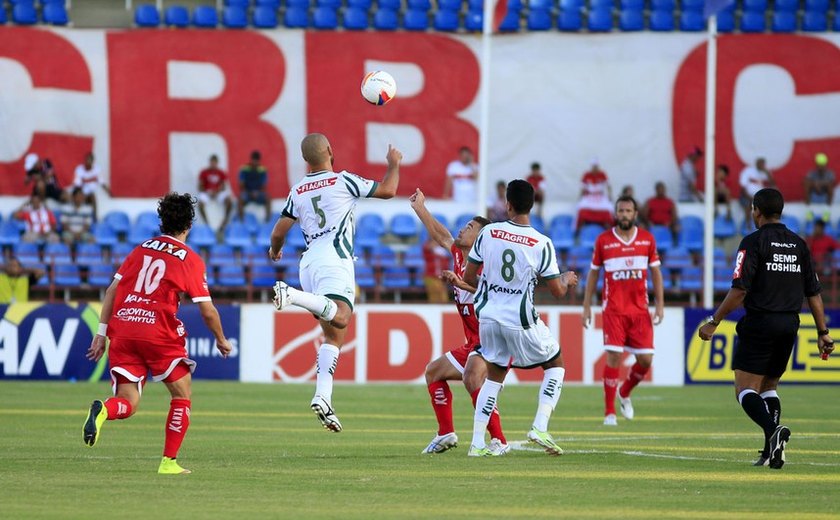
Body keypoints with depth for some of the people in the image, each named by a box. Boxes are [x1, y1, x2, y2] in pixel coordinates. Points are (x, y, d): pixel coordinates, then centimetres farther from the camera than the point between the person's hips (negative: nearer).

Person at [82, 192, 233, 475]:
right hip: (158, 333, -4)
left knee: (127, 404, 7)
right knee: (182, 395, 14)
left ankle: (103, 410, -28)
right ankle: (169, 461, 8)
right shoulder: (191, 260, 4)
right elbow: (208, 311, 3)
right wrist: (221, 340, 19)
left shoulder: (141, 249, 17)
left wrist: (102, 332, 16)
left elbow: (112, 291, 13)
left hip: (122, 329, 4)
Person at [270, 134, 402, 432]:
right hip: (334, 259, -7)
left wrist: (275, 250, 41)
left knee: (333, 336, 7)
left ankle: (323, 397, -7)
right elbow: (387, 191, 5)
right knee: (339, 318, -28)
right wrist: (394, 164, 24)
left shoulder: (298, 191, 15)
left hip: (309, 261, 7)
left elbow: (278, 232, 19)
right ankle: (293, 295, -46)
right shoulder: (343, 181, 1)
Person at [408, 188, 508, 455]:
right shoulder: (459, 255, 10)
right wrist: (419, 208, 29)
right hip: (473, 343, 11)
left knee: (472, 378, -33)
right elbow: (440, 235, 24)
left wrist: (461, 283, -42)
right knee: (434, 371, 20)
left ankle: (499, 441, -32)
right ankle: (446, 434, 26)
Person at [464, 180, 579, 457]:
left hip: (488, 316, 3)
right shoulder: (541, 244, -13)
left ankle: (477, 443, 13)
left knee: (494, 376, 20)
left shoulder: (488, 233, -5)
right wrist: (567, 279, 17)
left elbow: (468, 277, 3)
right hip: (521, 320, -3)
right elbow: (557, 291, -7)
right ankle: (540, 427, 0)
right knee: (555, 364, 18)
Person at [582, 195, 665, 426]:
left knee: (645, 360, 0)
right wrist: (587, 306, 6)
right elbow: (593, 273, 9)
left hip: (640, 309, 2)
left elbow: (655, 272, 12)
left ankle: (624, 393, 29)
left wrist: (660, 304, 4)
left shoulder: (647, 239, 6)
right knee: (614, 357, -11)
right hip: (613, 309, -2)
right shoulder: (604, 240, 2)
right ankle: (609, 412, -4)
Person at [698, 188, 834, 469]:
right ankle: (772, 452, 6)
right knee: (769, 386, 18)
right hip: (790, 325, 6)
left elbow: (739, 290, -15)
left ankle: (773, 429, -29)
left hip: (759, 322, -6)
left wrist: (713, 322, -9)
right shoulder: (798, 244, 10)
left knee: (745, 388, -3)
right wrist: (823, 333, 15)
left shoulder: (753, 242, -7)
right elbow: (814, 293, 11)